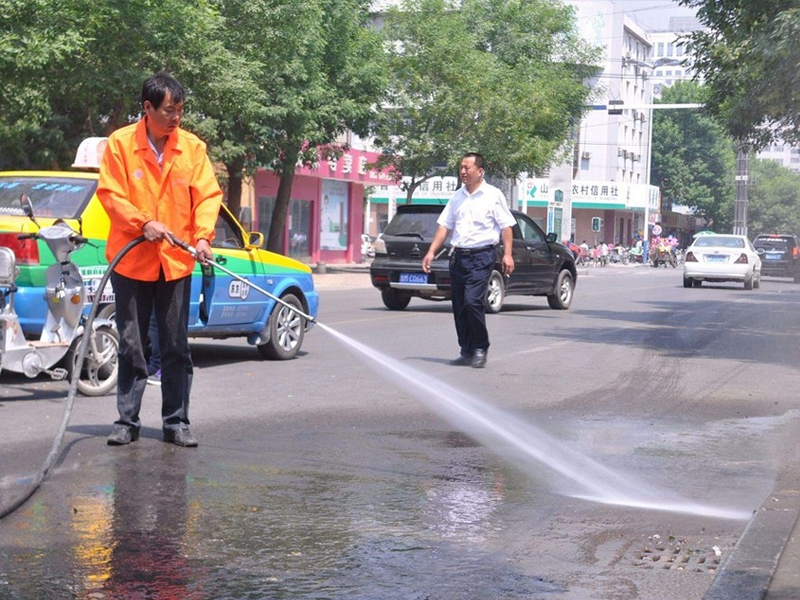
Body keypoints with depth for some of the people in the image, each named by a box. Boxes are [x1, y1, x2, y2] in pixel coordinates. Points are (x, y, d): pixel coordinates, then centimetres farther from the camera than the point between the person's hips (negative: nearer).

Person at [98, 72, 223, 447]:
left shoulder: (193, 147, 2)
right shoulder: (120, 143, -3)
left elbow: (207, 195, 1)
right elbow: (110, 193, -5)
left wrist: (202, 236, -15)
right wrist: (144, 222, -18)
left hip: (176, 262, 2)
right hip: (131, 261, -1)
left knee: (176, 347, 6)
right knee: (131, 346, 6)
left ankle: (176, 422, 14)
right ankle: (127, 421, 15)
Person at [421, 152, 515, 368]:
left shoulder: (493, 195, -1)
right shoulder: (457, 197, 14)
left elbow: (506, 227, -3)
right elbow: (445, 226, 14)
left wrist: (507, 254, -12)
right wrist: (431, 252, 5)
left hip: (481, 256, -6)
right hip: (458, 256, 6)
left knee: (472, 301, -17)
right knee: (459, 307, 5)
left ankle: (480, 349, -2)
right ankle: (466, 352, 14)